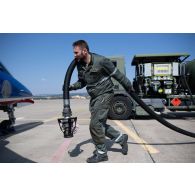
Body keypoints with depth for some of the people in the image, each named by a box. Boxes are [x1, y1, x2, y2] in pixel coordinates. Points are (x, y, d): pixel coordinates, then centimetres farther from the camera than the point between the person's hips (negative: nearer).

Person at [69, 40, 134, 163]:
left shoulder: (101, 61, -17)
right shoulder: (80, 65, 4)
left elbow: (117, 74, -8)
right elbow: (82, 82, 16)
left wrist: (129, 87, 1)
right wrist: (72, 86, -4)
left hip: (105, 94, -8)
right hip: (94, 97, 8)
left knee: (95, 124, -12)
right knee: (100, 124, 11)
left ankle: (101, 153, 7)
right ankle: (121, 138, 30)